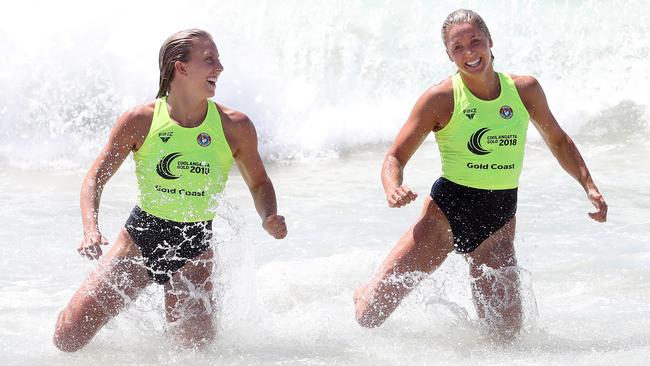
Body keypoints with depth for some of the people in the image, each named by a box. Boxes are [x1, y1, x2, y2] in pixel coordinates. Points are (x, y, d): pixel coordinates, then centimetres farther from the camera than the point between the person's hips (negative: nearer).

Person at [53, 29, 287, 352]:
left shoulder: (235, 127, -8)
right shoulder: (139, 121, -11)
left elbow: (259, 183, 8)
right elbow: (95, 179, -5)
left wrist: (269, 218, -14)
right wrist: (91, 230, -23)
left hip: (193, 251, 1)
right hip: (140, 239, -1)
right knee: (68, 341, -7)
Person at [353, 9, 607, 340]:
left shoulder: (525, 90, 0)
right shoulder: (441, 99, -9)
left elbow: (558, 141, 16)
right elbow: (395, 157, -6)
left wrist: (589, 187, 4)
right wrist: (393, 190, -28)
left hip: (498, 225, 3)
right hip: (445, 214, -3)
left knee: (506, 333, -6)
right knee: (369, 316, -8)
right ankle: (362, 296, 31)